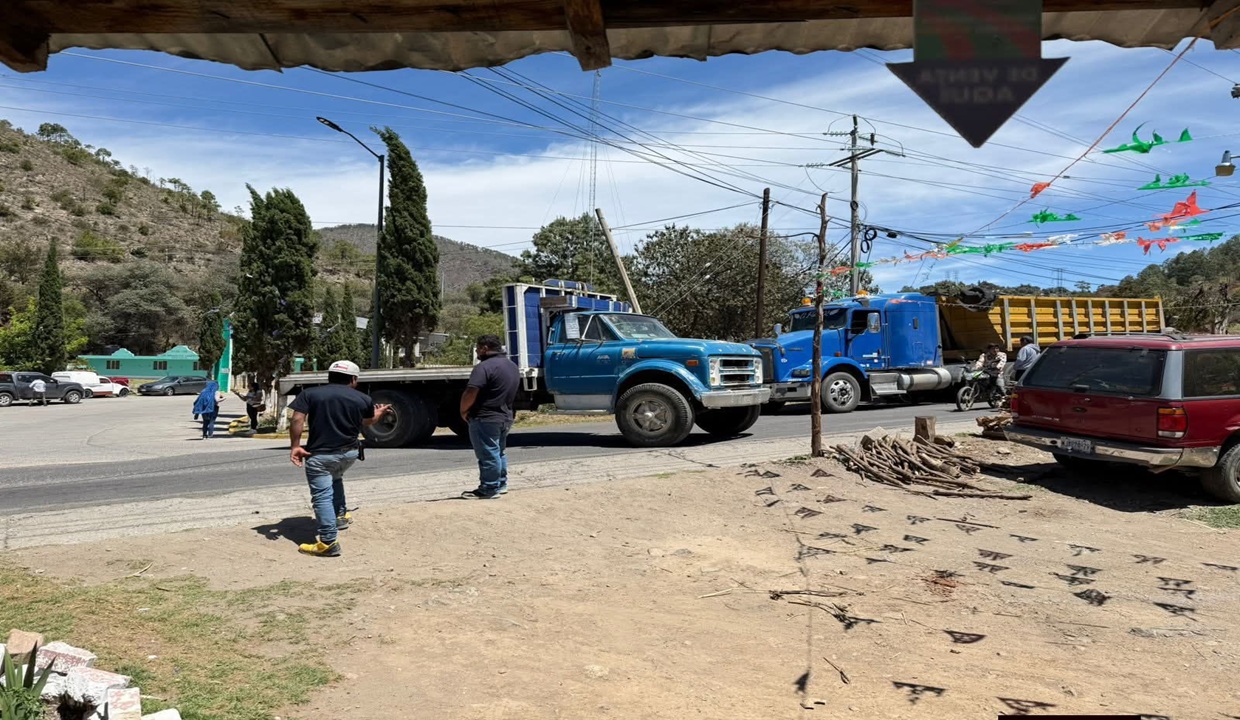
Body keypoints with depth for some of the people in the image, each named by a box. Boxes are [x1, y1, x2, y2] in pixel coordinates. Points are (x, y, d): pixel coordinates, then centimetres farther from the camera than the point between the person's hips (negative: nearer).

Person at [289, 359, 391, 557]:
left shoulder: (309, 393, 1)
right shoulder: (362, 399, 7)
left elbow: (297, 419, -12)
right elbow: (368, 421, 25)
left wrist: (295, 446, -8)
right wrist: (379, 413, 46)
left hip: (320, 455, -4)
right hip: (349, 453, 4)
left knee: (322, 497, -4)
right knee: (335, 479, 34)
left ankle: (328, 543, -8)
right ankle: (341, 515, 38)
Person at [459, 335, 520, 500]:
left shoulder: (485, 367, -19)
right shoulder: (512, 366, 12)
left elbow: (470, 393, -24)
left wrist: (463, 410, -10)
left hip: (485, 418, -9)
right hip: (506, 417, 10)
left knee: (488, 454, -3)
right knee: (499, 452, 20)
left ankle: (489, 489, 3)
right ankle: (501, 484, 29)